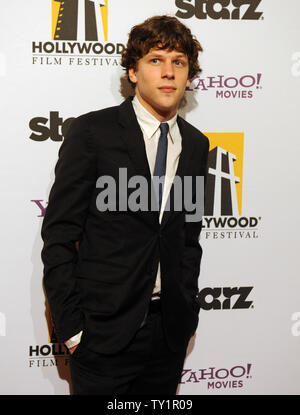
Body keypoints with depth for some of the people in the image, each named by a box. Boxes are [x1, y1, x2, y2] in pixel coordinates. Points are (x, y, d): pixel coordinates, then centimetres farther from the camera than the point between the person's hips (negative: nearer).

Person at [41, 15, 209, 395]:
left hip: (170, 330, 4)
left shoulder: (196, 145, 7)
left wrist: (187, 310, 9)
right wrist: (70, 326, -10)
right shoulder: (92, 131, -7)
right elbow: (59, 234, -8)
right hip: (104, 330, -4)